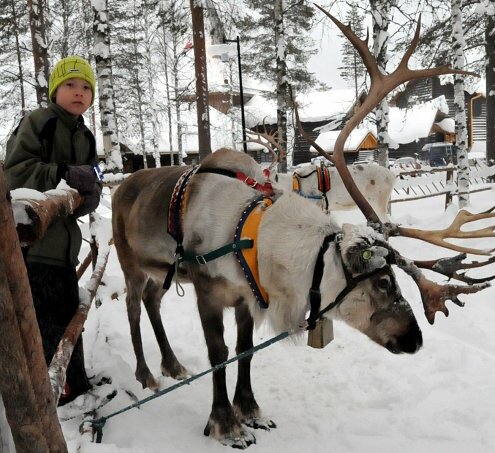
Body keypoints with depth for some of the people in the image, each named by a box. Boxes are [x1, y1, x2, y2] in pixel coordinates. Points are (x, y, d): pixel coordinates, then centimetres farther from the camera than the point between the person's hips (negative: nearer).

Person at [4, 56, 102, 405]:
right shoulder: (38, 122, -5)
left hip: (64, 240, 7)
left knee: (67, 314, 17)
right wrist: (63, 174, -28)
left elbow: (92, 189, 9)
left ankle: (74, 384, 33)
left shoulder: (85, 138, 16)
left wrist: (89, 192, -14)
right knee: (45, 322, -8)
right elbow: (15, 171, -16)